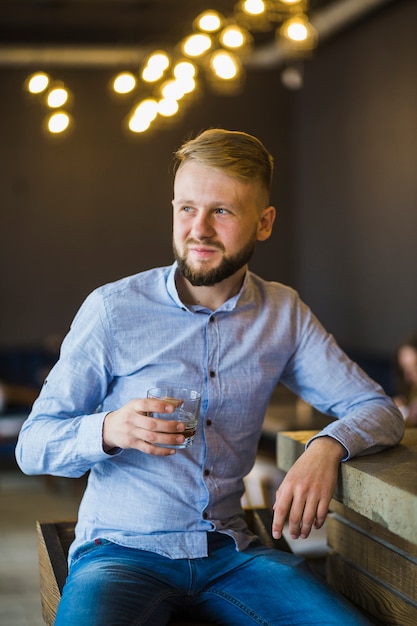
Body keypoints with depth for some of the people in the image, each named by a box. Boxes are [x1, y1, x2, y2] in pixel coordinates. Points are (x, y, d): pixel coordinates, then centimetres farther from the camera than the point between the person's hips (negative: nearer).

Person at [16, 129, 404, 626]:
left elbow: (378, 410, 8)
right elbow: (33, 446, -2)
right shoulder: (113, 309, -4)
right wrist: (109, 431, -24)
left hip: (230, 551, 3)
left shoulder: (283, 314, 7)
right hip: (122, 548, -3)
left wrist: (327, 447, -15)